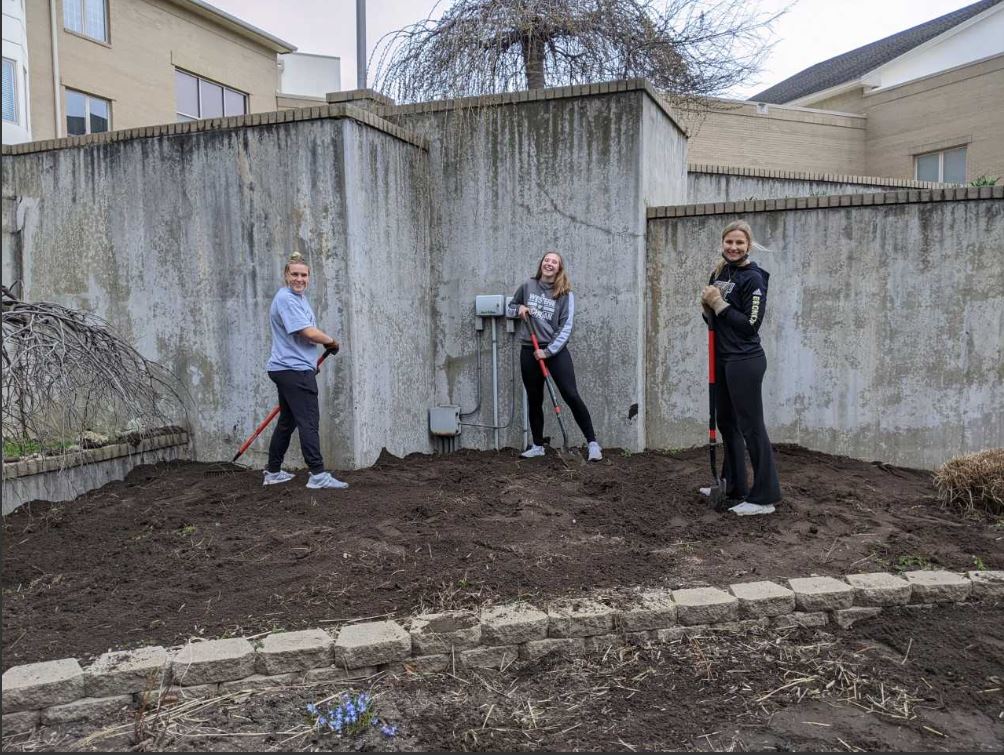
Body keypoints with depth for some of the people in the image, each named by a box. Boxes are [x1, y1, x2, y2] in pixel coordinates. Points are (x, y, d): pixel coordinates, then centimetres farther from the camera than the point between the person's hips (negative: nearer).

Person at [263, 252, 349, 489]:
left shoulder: (299, 298, 19)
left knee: (287, 421, 15)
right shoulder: (285, 299, -14)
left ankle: (273, 472, 24)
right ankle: (317, 474, -10)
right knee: (309, 422, -10)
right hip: (294, 371, -10)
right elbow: (309, 332, -21)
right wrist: (332, 342, -5)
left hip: (289, 369, 10)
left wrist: (312, 361, 34)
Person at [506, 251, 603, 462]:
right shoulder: (527, 287, 5)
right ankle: (537, 446, 24)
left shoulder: (565, 294, -3)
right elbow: (509, 309, 19)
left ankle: (593, 443, -4)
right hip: (529, 351, 3)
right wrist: (519, 308, -4)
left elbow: (566, 328, -8)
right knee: (534, 400, 11)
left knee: (571, 396, -10)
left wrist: (548, 351, -15)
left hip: (556, 350, -3)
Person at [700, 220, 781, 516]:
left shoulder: (753, 278, -12)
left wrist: (719, 304, -17)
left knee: (751, 427, -4)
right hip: (723, 359, 9)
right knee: (726, 423, 16)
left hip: (745, 362, -9)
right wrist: (707, 305, -4)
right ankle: (734, 487, 29)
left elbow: (750, 325, -17)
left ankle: (765, 497, 4)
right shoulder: (719, 273, 11)